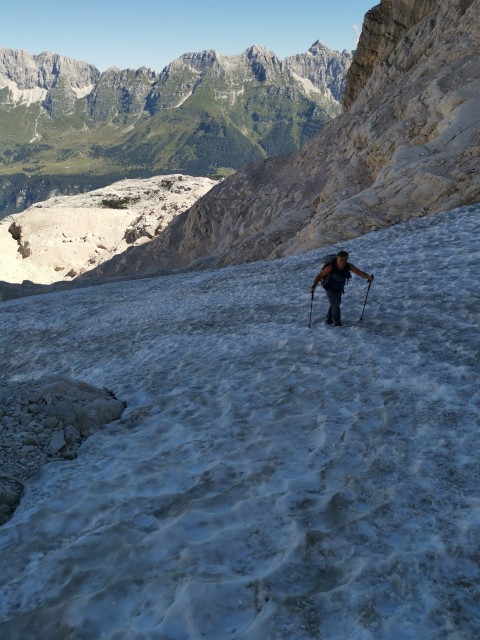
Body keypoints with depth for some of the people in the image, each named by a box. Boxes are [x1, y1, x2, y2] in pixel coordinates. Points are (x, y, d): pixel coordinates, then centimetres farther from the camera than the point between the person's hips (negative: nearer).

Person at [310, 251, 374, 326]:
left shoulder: (348, 266, -23)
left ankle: (329, 319, 40)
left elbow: (359, 272, -28)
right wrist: (314, 285, -42)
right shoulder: (331, 267, -34)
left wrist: (369, 277, -46)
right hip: (329, 288, -5)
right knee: (335, 303, -15)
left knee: (337, 303, 19)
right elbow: (320, 275, -28)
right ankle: (337, 322, 5)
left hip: (339, 288, 5)